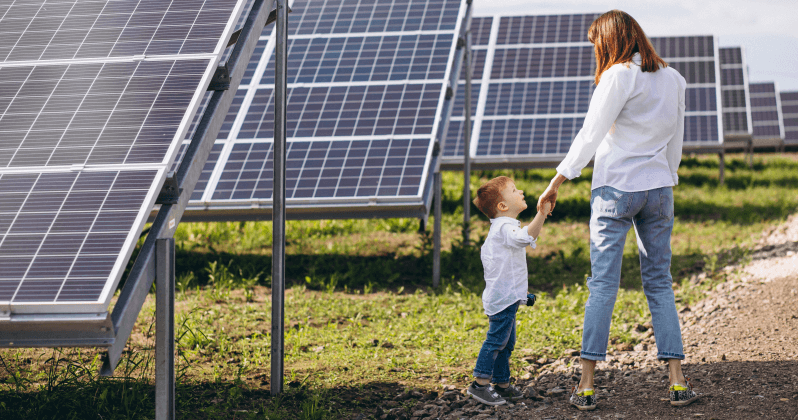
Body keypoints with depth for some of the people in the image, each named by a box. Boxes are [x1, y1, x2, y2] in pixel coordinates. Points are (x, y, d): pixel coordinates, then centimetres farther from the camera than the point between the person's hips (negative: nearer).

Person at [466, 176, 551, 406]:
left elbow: (485, 252, 31)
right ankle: (480, 384, -7)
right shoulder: (505, 227, -17)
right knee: (497, 339, -10)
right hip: (503, 297, -11)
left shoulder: (498, 229, 18)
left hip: (505, 297, 11)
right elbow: (524, 237, -39)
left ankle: (502, 384, 20)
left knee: (507, 342, 14)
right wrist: (541, 215, -45)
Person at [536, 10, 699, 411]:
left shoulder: (619, 77, -10)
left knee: (602, 284, -2)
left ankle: (586, 385, -1)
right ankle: (677, 381, 5)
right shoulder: (672, 79, 8)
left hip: (616, 187, -5)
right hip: (658, 188, 5)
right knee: (660, 284, 10)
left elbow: (590, 135, -12)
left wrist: (556, 182, -6)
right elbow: (676, 140, 15)